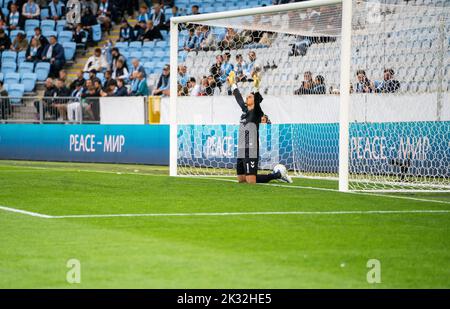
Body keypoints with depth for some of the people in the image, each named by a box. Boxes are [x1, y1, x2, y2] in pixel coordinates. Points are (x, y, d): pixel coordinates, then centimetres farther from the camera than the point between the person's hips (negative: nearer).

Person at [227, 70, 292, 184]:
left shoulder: (256, 113, -5)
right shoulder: (245, 110, 15)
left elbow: (257, 100, -23)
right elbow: (239, 98, 29)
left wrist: (256, 87, -37)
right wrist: (232, 85, 40)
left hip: (251, 152, -8)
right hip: (241, 152, 8)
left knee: (251, 181, -14)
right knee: (241, 180, 9)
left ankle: (279, 175, 4)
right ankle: (277, 174, 21)